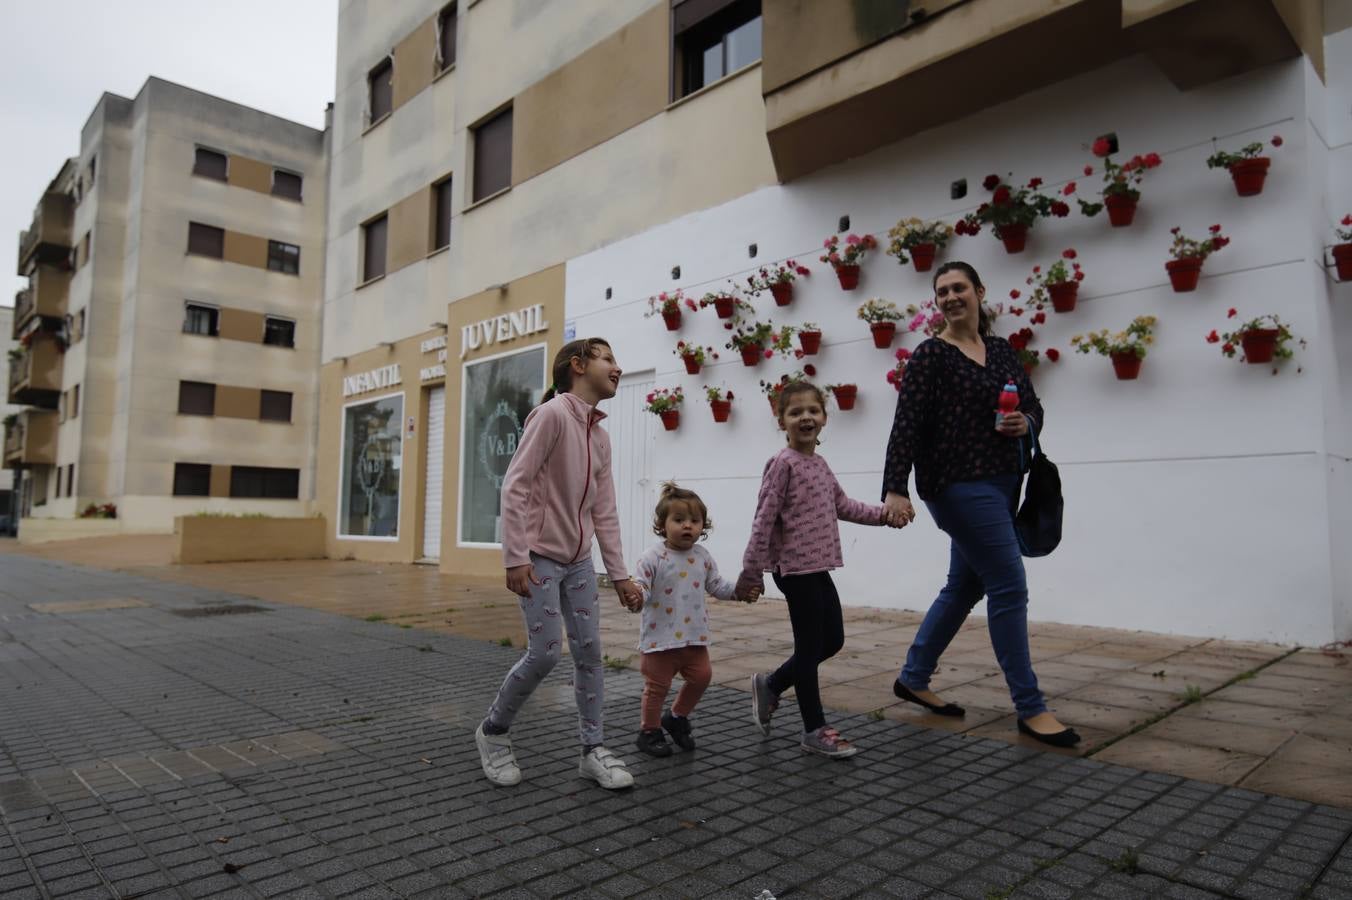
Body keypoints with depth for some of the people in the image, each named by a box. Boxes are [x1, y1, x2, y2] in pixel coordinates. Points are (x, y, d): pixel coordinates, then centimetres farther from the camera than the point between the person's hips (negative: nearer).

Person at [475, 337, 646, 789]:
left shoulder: (600, 436, 10)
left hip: (578, 561, 7)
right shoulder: (551, 414, -14)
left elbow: (604, 512, 10)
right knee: (545, 653, -7)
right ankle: (493, 731, 17)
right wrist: (516, 556, -23)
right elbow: (515, 486, -18)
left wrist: (619, 574, 7)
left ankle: (593, 749, 16)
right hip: (540, 557, -7)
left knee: (589, 651, 4)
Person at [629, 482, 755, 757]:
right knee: (658, 684, 5)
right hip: (660, 637, -5)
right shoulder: (653, 557, -15)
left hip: (694, 635, 6)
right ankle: (649, 731, 25)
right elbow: (641, 586, -21)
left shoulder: (702, 557, 4)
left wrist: (739, 591, 1)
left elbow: (716, 585, 14)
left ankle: (677, 717, 34)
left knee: (701, 676, 10)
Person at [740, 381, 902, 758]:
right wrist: (751, 572, -16)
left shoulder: (820, 464, 13)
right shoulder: (783, 463, -13)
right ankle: (815, 730, 16)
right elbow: (764, 519, -16)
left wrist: (882, 514, 12)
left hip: (818, 567, 9)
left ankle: (769, 685, 30)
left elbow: (842, 505, 24)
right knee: (810, 646, 1)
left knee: (833, 640, 15)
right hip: (796, 568, -9)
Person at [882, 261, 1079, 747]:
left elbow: (1034, 407, 17)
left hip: (1001, 484, 7)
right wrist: (895, 489, -22)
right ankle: (1030, 708, 6)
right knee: (1010, 587, -7)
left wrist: (1025, 422, -7)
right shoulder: (931, 355, -6)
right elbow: (907, 425, -14)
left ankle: (913, 678, 29)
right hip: (959, 484, -7)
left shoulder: (1002, 350, 13)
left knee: (964, 587, 14)